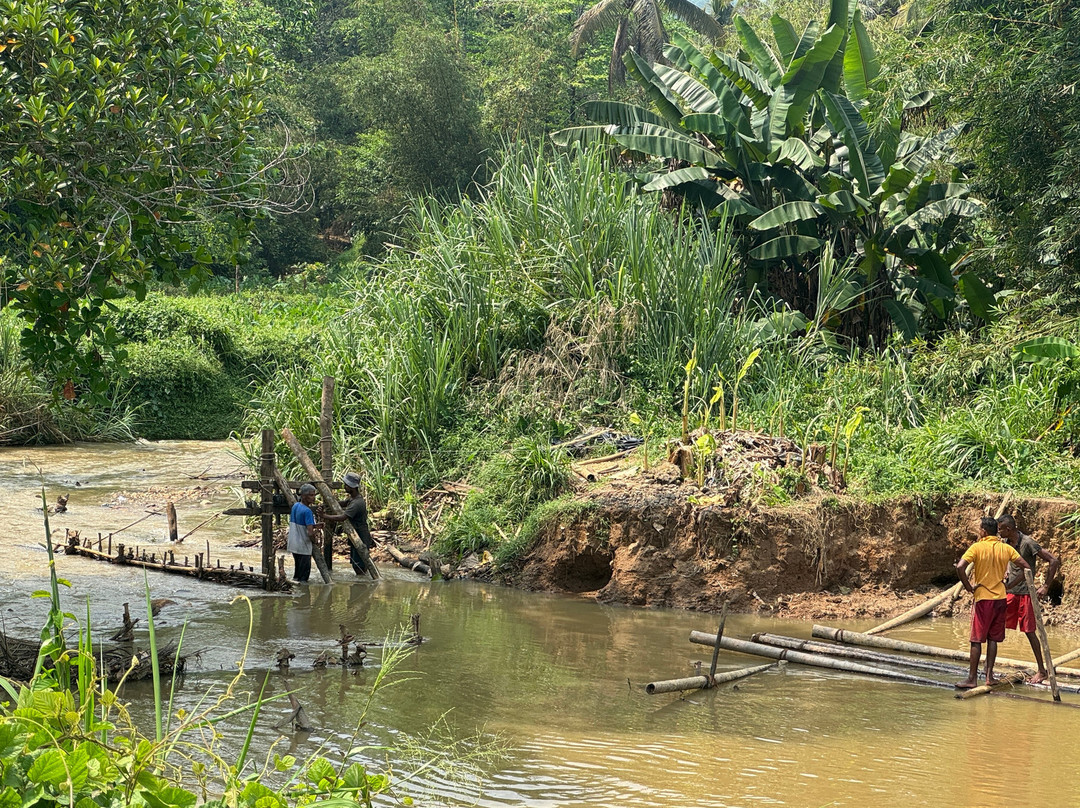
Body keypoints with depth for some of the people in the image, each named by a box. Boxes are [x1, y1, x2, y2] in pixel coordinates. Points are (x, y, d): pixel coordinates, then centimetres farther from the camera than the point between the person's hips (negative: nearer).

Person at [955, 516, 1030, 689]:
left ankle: (972, 678, 3)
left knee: (977, 639, 1)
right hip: (1001, 597, 4)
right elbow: (1026, 567, 3)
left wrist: (968, 586, -10)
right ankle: (989, 675, 11)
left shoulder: (977, 547, -11)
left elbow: (960, 567, -23)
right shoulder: (1006, 548, 3)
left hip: (983, 598, -4)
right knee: (992, 638, 12)